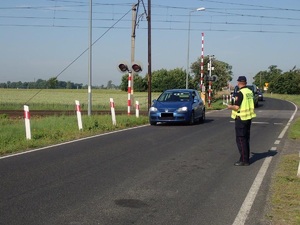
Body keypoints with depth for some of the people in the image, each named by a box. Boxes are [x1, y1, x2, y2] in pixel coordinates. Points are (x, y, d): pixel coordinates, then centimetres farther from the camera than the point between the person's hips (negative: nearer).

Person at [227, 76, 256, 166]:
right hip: (248, 117, 8)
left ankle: (244, 160, -3)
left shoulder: (240, 93, -17)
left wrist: (230, 107, 0)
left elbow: (236, 107, -20)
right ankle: (246, 159, 20)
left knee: (240, 139, -3)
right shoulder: (250, 92, 8)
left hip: (241, 118, -8)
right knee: (246, 139, 14)